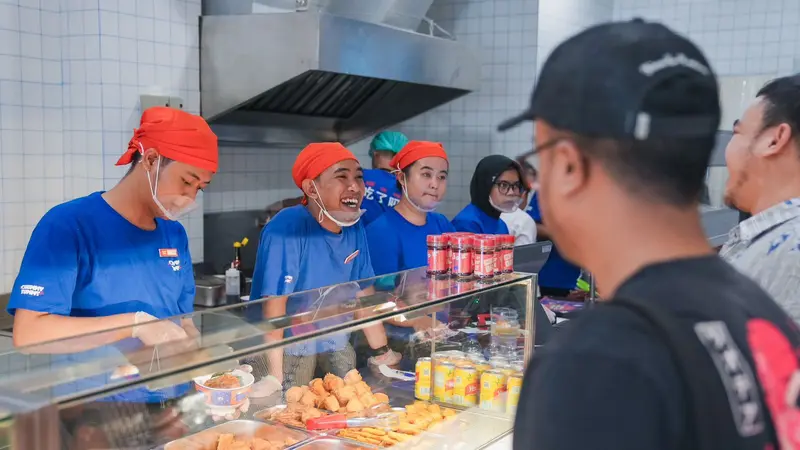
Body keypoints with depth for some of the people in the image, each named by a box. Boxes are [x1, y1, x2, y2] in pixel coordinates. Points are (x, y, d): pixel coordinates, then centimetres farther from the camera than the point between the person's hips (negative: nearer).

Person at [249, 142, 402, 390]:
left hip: (335, 341, 6)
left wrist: (382, 352, 6)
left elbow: (364, 293, 5)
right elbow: (274, 304, -26)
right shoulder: (287, 228, -23)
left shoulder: (355, 228, -3)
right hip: (288, 343, -6)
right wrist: (275, 376, -29)